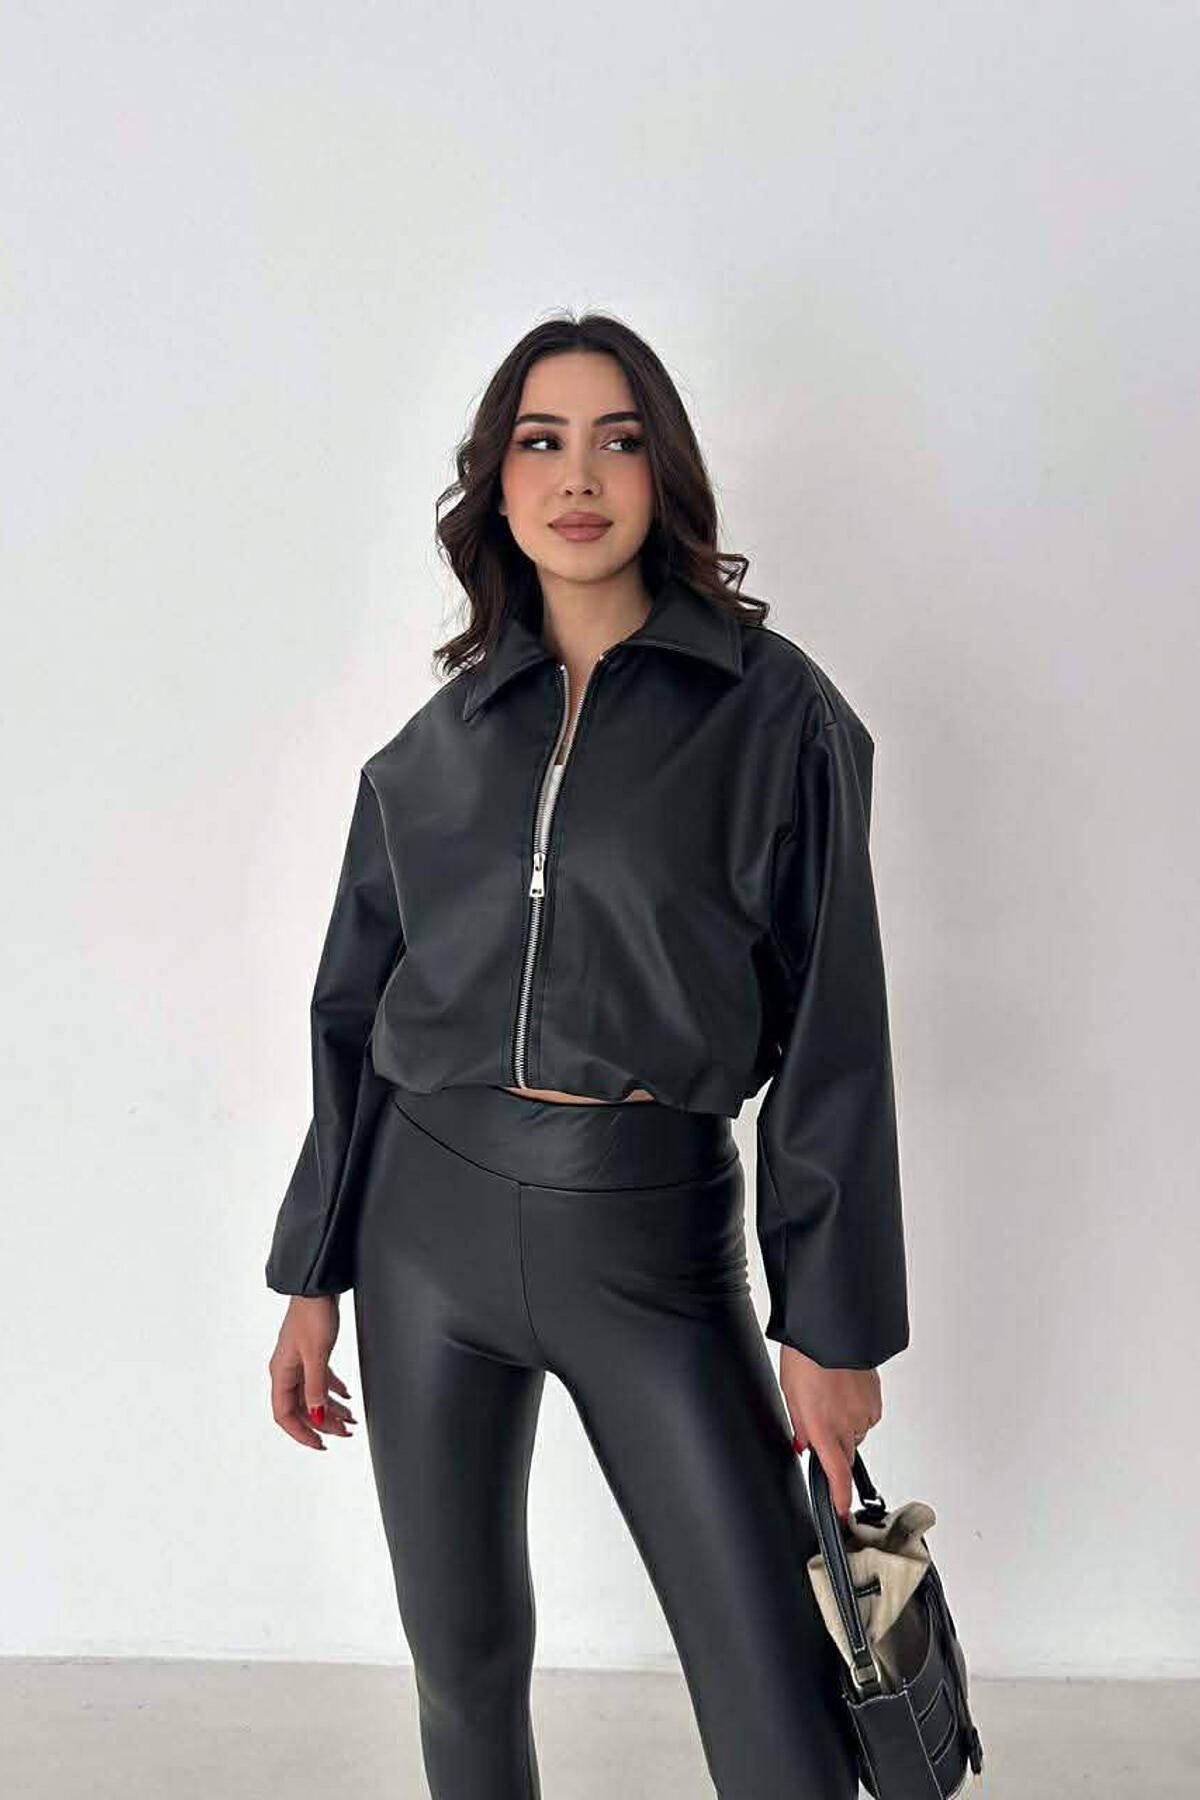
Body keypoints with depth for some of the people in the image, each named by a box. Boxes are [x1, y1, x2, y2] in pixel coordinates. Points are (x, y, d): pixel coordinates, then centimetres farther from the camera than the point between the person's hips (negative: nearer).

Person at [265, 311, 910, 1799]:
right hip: (431, 1214, 3)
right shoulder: (438, 743, 7)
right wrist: (313, 1278, 11)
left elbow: (830, 1027, -4)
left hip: (653, 1230, -3)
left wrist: (833, 1323, -6)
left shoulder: (769, 707, -3)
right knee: (463, 1659, 15)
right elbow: (356, 1017, 12)